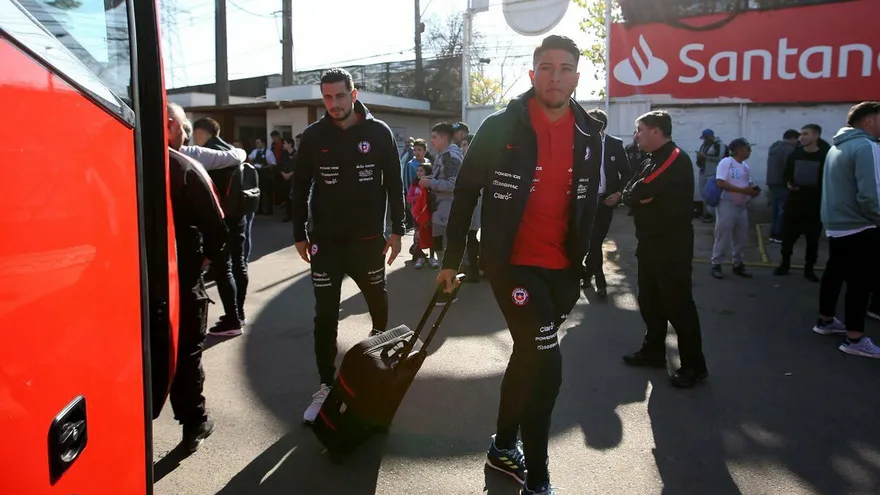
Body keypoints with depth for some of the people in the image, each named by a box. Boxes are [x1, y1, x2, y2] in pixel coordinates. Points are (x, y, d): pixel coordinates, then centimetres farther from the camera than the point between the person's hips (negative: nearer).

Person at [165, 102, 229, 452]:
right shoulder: (186, 168, -11)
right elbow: (215, 225, -12)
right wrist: (211, 256, 6)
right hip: (180, 276, -4)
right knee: (187, 351, 9)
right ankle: (194, 424, 18)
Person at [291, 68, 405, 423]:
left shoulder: (379, 133, -4)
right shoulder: (313, 136, -2)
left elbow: (394, 184, 1)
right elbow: (300, 188, 5)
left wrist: (397, 230, -3)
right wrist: (299, 235, 3)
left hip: (368, 239, 0)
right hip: (325, 241, 0)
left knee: (379, 306, 17)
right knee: (325, 317, 1)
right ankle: (327, 385, 14)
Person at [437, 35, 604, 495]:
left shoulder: (589, 135, 5)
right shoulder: (500, 128, -10)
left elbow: (587, 205, 14)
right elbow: (466, 192, -5)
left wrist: (579, 264, 16)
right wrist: (452, 259, -3)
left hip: (561, 269, 6)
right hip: (512, 263, -6)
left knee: (529, 356, 17)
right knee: (545, 365, -12)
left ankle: (503, 446, 38)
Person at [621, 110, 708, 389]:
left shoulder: (676, 160, -16)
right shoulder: (652, 159, 15)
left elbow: (638, 192, -24)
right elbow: (629, 194, 6)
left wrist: (637, 194, -4)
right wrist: (640, 197, -13)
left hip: (672, 245, -9)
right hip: (650, 242, 9)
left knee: (677, 303, -3)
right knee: (649, 300, 16)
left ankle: (694, 365, 8)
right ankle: (654, 351, 30)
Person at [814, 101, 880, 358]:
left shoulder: (837, 147, 12)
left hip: (835, 225, 9)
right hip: (858, 228, -9)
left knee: (834, 273, 19)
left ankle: (825, 320, 32)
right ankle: (855, 339, 1)